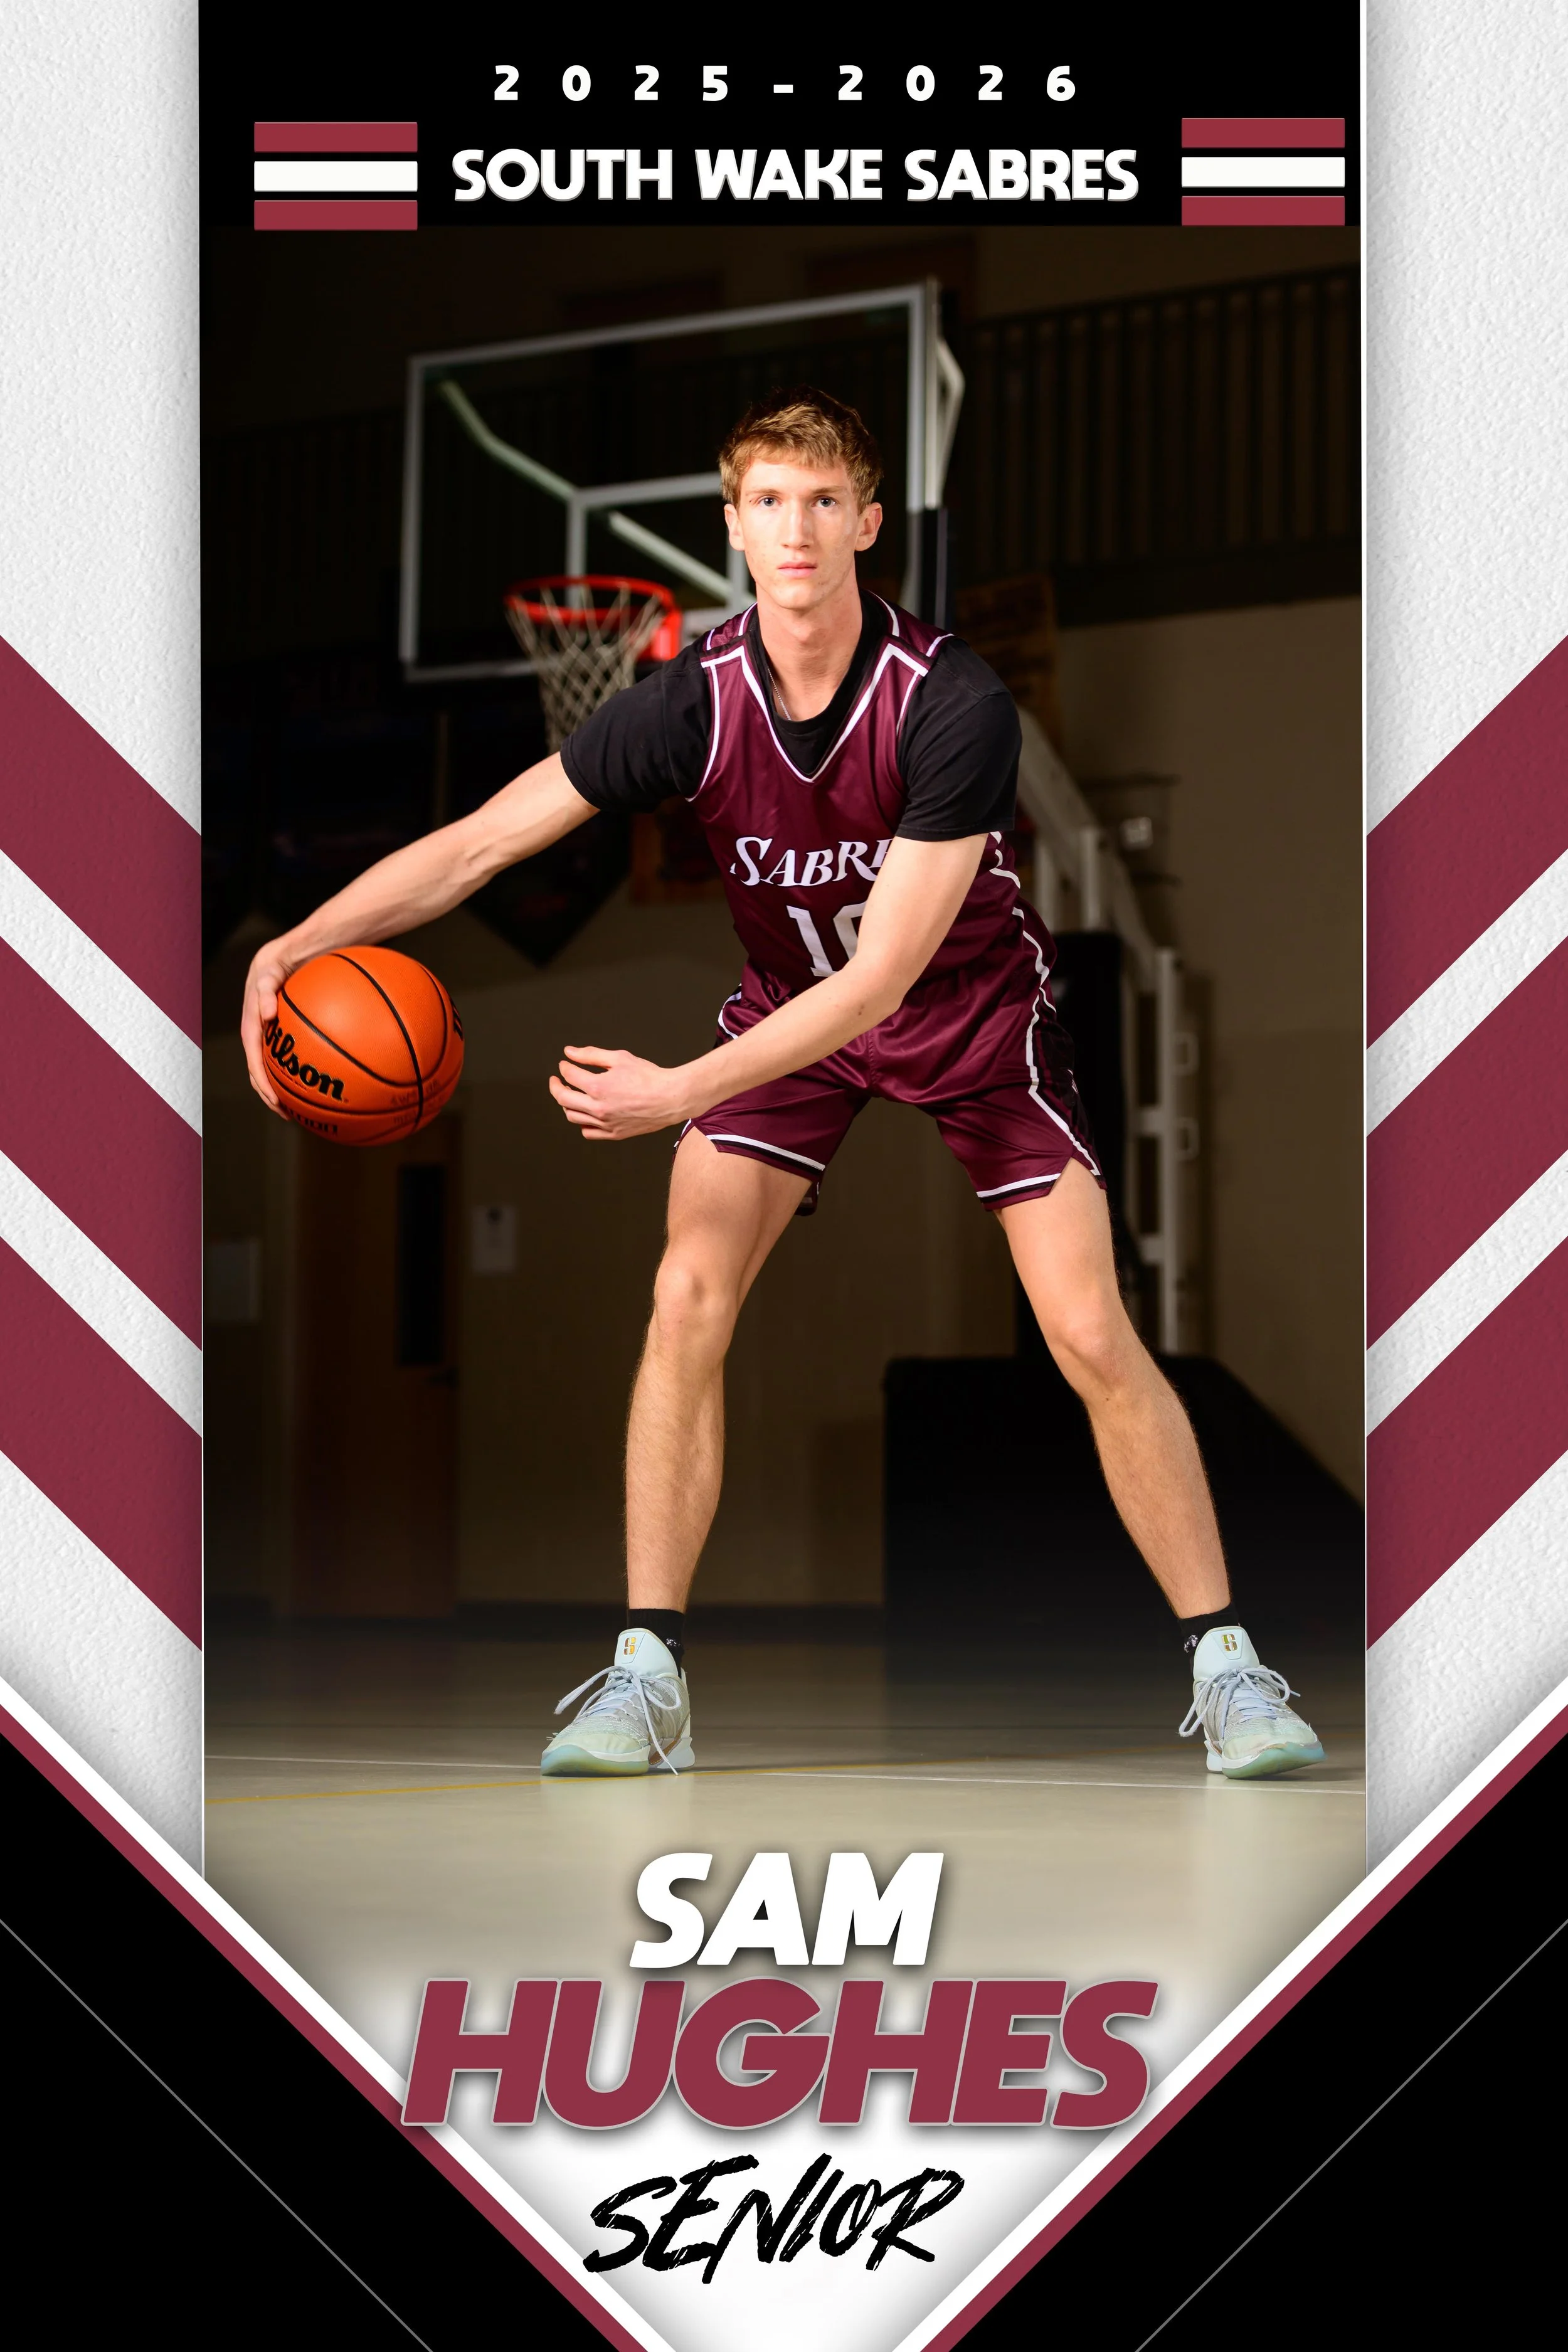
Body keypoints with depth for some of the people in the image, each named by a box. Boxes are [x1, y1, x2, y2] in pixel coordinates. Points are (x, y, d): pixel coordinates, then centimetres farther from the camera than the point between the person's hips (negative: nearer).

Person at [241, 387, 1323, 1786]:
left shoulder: (957, 707, -31)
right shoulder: (696, 703, -21)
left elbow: (884, 974, -33)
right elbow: (474, 845, -16)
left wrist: (681, 1092, -39)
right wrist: (298, 945, -31)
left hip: (980, 1011, -2)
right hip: (788, 1009, 3)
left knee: (1090, 1333, -12)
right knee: (689, 1293, -17)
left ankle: (1226, 1669, 2)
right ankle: (648, 1679, -9)